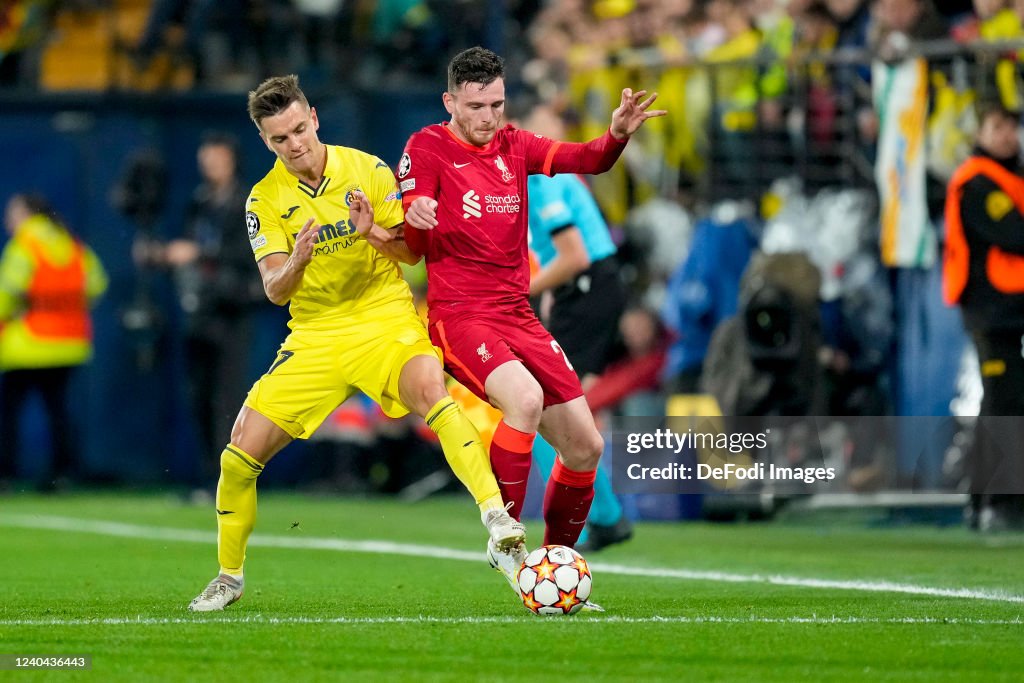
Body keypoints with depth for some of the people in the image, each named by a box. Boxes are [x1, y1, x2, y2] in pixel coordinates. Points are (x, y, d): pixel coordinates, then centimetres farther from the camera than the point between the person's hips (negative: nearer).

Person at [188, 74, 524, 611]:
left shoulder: (367, 170, -4)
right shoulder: (265, 199, -1)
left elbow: (413, 251, -1)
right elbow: (274, 290, -6)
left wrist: (374, 234, -23)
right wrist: (297, 262, -28)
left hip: (386, 320, -2)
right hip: (315, 336, 2)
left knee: (430, 390, -35)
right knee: (240, 454, -4)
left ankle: (495, 513, -39)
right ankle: (229, 576, 17)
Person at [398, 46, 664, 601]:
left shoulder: (513, 146, 12)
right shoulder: (426, 148, -4)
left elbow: (589, 160, 3)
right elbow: (412, 246, -9)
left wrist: (618, 134, -18)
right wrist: (416, 219, -32)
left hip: (518, 316, 6)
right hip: (458, 317, -6)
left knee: (585, 446, 2)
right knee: (525, 398, -34)